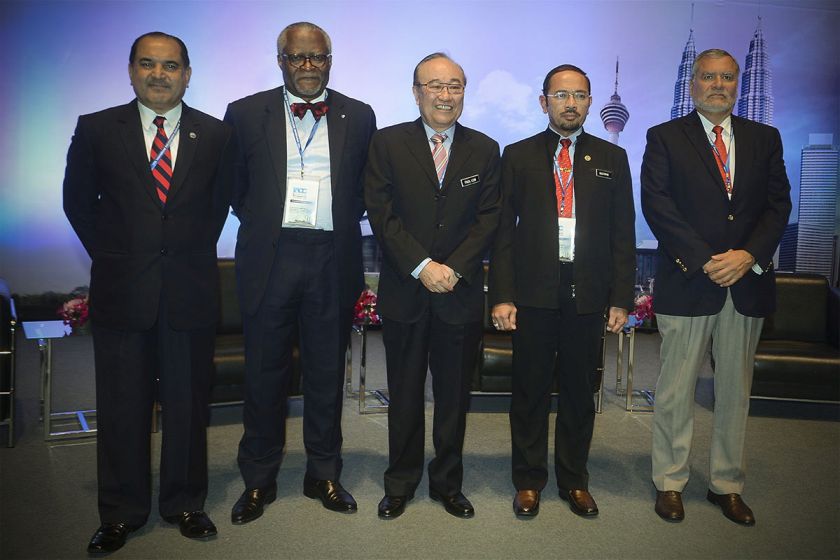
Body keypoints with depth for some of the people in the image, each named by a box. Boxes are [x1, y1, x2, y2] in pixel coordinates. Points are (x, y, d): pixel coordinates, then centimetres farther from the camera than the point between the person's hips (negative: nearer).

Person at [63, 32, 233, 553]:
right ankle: (121, 512, 26)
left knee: (189, 402, 9)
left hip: (191, 289, 0)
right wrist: (109, 253, 4)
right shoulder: (96, 129, 3)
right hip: (121, 289, 0)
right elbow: (78, 200, 9)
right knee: (122, 406, 9)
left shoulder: (215, 134, 4)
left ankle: (185, 503, 27)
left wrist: (196, 250, 6)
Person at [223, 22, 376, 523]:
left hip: (333, 261, 1)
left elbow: (365, 188, 12)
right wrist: (263, 224, 6)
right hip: (269, 259, 0)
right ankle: (259, 481, 23)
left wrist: (341, 226, 4)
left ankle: (324, 476, 25)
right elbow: (234, 187, 9)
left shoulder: (359, 117, 7)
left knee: (327, 374, 10)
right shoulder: (246, 114, 4)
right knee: (265, 373, 7)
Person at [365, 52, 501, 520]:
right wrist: (422, 266, -15)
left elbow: (489, 218, 0)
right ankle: (401, 482, 27)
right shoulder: (388, 143, 1)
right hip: (405, 290, -1)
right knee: (404, 393, 10)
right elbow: (382, 214, -6)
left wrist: (453, 268, -12)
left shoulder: (485, 150, 6)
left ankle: (449, 482, 28)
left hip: (461, 291, 1)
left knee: (454, 394, 11)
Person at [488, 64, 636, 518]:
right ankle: (528, 480, 23)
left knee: (580, 392, 11)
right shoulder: (518, 156, 6)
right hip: (533, 293, -1)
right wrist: (501, 295, -6)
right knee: (530, 391, 7)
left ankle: (574, 480, 27)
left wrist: (621, 298, 1)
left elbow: (623, 234, 7)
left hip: (588, 294, 1)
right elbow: (503, 230, 2)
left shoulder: (612, 158, 9)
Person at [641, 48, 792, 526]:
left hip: (748, 282, 3)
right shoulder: (664, 138, 3)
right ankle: (670, 482, 21)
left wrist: (749, 255, -12)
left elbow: (778, 203, 5)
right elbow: (656, 203, -7)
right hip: (687, 283, -3)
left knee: (736, 390, 12)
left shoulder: (765, 139, 12)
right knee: (676, 391, 5)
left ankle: (728, 484, 26)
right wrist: (704, 260, -15)